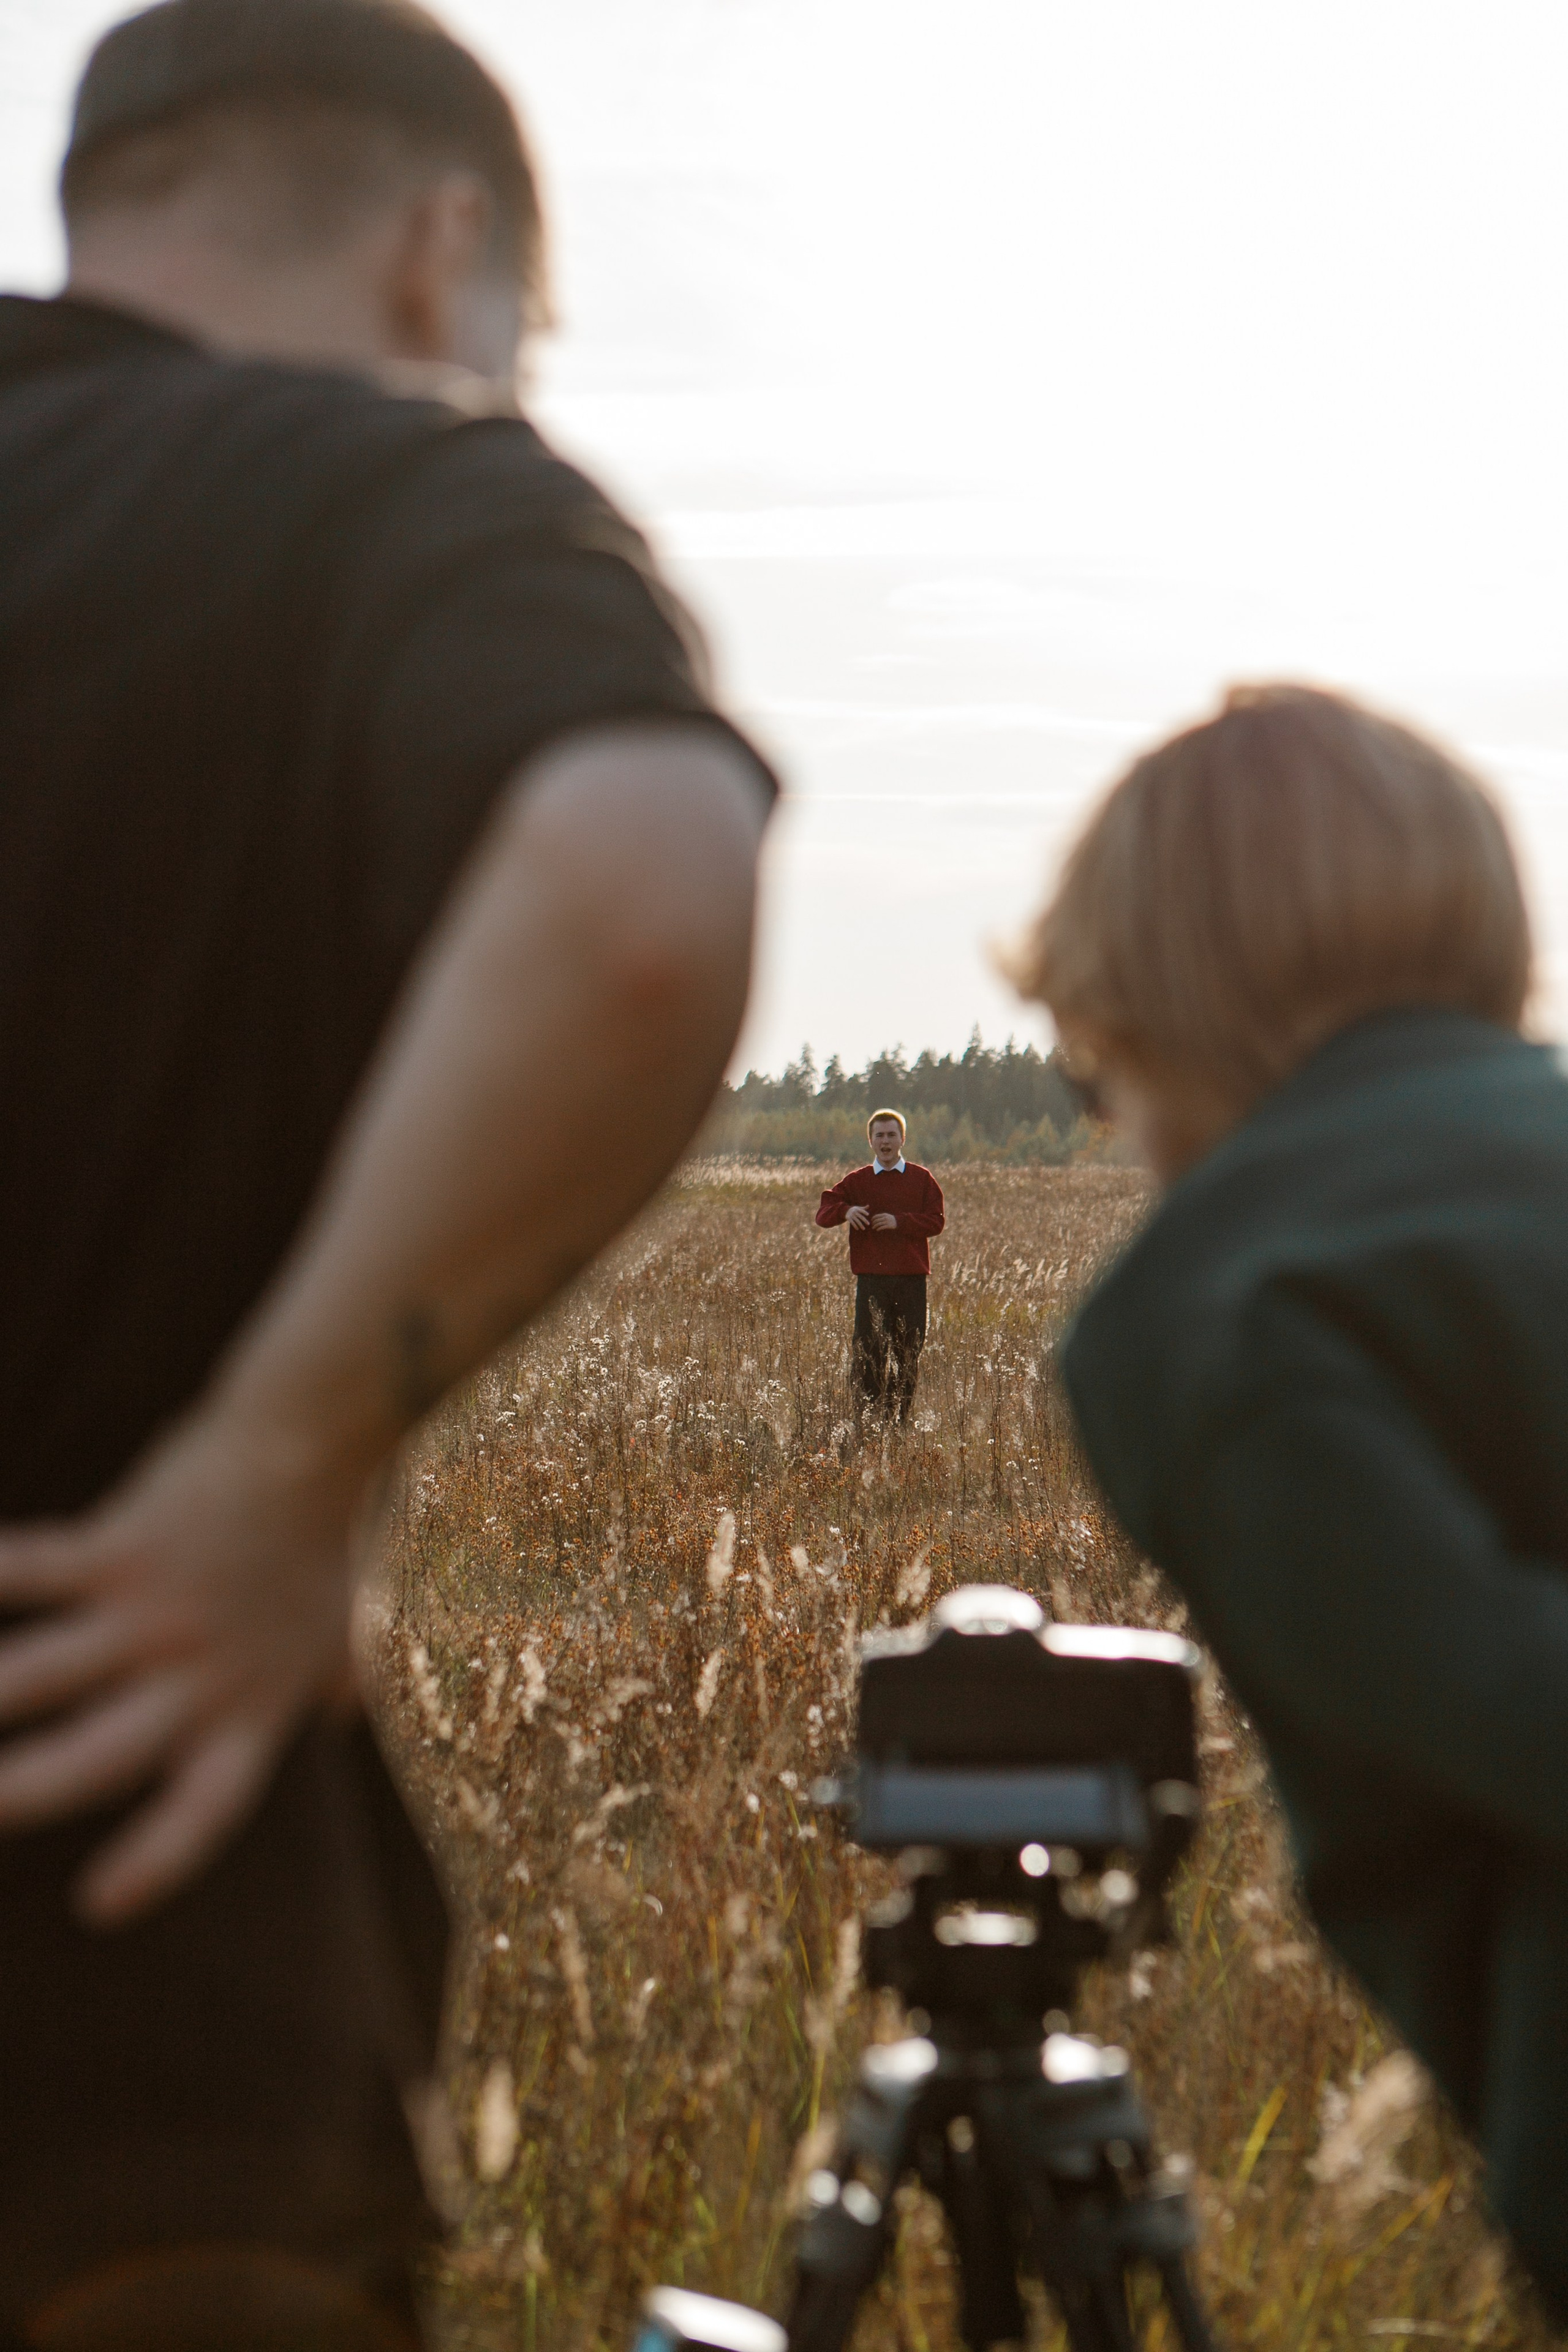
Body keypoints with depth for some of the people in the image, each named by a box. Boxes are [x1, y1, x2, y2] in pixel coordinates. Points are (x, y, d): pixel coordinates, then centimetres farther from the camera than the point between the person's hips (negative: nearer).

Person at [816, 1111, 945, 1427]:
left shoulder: (921, 1179, 8)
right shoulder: (857, 1181, 9)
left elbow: (937, 1220, 0)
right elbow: (823, 1213, 6)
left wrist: (900, 1221, -14)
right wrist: (845, 1211, -16)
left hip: (912, 1279, 0)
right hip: (871, 1279, 0)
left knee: (909, 1350, 3)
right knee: (867, 1351, -6)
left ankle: (901, 1421, 12)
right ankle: (865, 1420, -5)